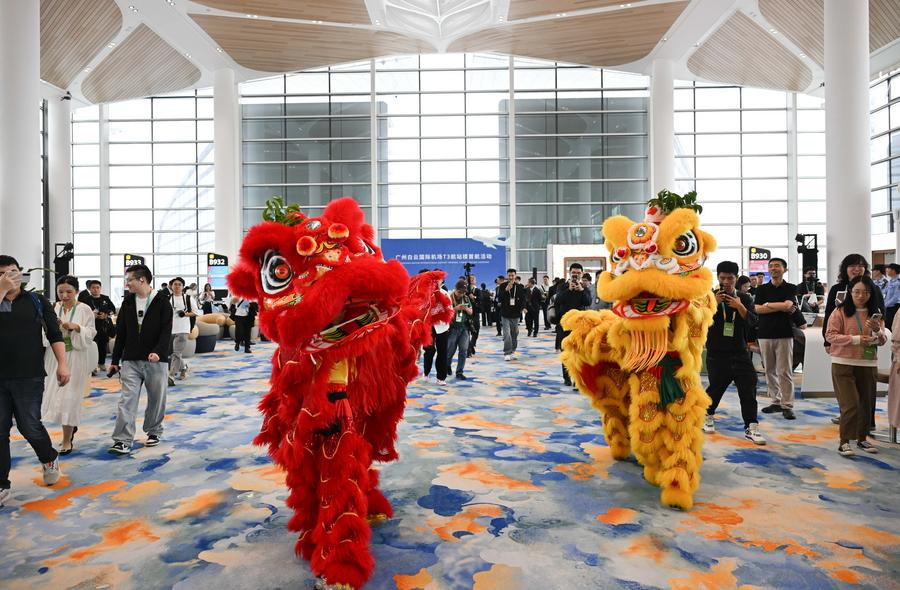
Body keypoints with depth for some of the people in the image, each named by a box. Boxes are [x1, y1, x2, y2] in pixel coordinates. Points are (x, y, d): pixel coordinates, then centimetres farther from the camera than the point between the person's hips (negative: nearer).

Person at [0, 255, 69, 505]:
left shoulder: (37, 301, 4)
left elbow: (54, 334, 2)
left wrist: (62, 363, -7)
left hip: (29, 377, -2)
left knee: (29, 426, 1)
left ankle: (50, 460, 30)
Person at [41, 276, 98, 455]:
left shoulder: (84, 310, -7)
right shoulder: (54, 308, 4)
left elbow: (90, 334, -7)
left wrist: (76, 327, -23)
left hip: (75, 358, -4)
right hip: (55, 356, 5)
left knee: (69, 397, -1)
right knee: (54, 394, 11)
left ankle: (67, 440, 10)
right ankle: (71, 426, 36)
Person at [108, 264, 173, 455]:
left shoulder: (162, 301, -5)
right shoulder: (128, 302, 9)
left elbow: (166, 331, -11)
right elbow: (120, 333, 12)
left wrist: (158, 351, -26)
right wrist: (115, 360, 12)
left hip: (155, 360, -3)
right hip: (130, 360, 3)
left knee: (156, 399, 8)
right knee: (127, 400, -4)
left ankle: (153, 431, 28)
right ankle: (123, 441, -3)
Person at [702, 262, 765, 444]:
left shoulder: (745, 298, 6)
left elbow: (753, 321, -5)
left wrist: (740, 307, -22)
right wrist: (714, 304, -22)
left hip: (740, 352, 2)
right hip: (716, 353, -2)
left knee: (749, 388, -4)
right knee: (716, 387, 6)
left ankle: (751, 427, 3)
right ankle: (708, 416, 31)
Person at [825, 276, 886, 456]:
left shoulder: (875, 312, 9)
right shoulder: (840, 311, -4)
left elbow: (882, 340, 8)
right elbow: (831, 335, -10)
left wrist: (877, 330, -13)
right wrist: (856, 339, -19)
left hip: (868, 364, 5)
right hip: (843, 364, -4)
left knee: (866, 403, 11)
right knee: (850, 404, -9)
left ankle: (862, 439, 28)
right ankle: (844, 441, 1)